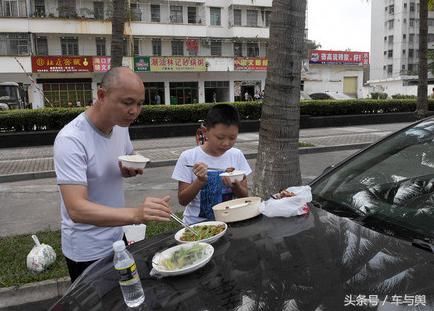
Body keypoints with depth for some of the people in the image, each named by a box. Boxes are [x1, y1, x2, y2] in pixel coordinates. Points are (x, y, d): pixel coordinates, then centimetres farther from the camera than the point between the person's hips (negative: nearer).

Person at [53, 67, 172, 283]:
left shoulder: (121, 125, -6)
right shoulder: (71, 140, -28)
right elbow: (76, 210, -36)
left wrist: (131, 169, -12)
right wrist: (136, 214, -50)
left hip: (117, 238, 7)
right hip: (87, 251, -7)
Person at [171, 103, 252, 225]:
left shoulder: (237, 155, -1)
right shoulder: (188, 157, -8)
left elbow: (244, 196, 4)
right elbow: (183, 200, -5)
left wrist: (235, 185, -15)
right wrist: (200, 181, -19)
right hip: (197, 223, -3)